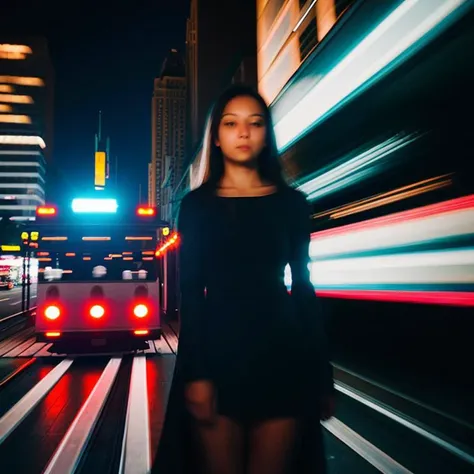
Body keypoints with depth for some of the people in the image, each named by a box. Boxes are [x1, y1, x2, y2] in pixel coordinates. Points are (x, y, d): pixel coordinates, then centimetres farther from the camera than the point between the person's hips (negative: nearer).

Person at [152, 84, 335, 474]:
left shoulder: (291, 203, 5)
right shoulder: (197, 205, 2)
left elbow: (304, 287, 6)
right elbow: (191, 292, -1)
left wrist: (322, 373, 5)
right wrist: (196, 374, -10)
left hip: (281, 357, 1)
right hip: (218, 355, -1)